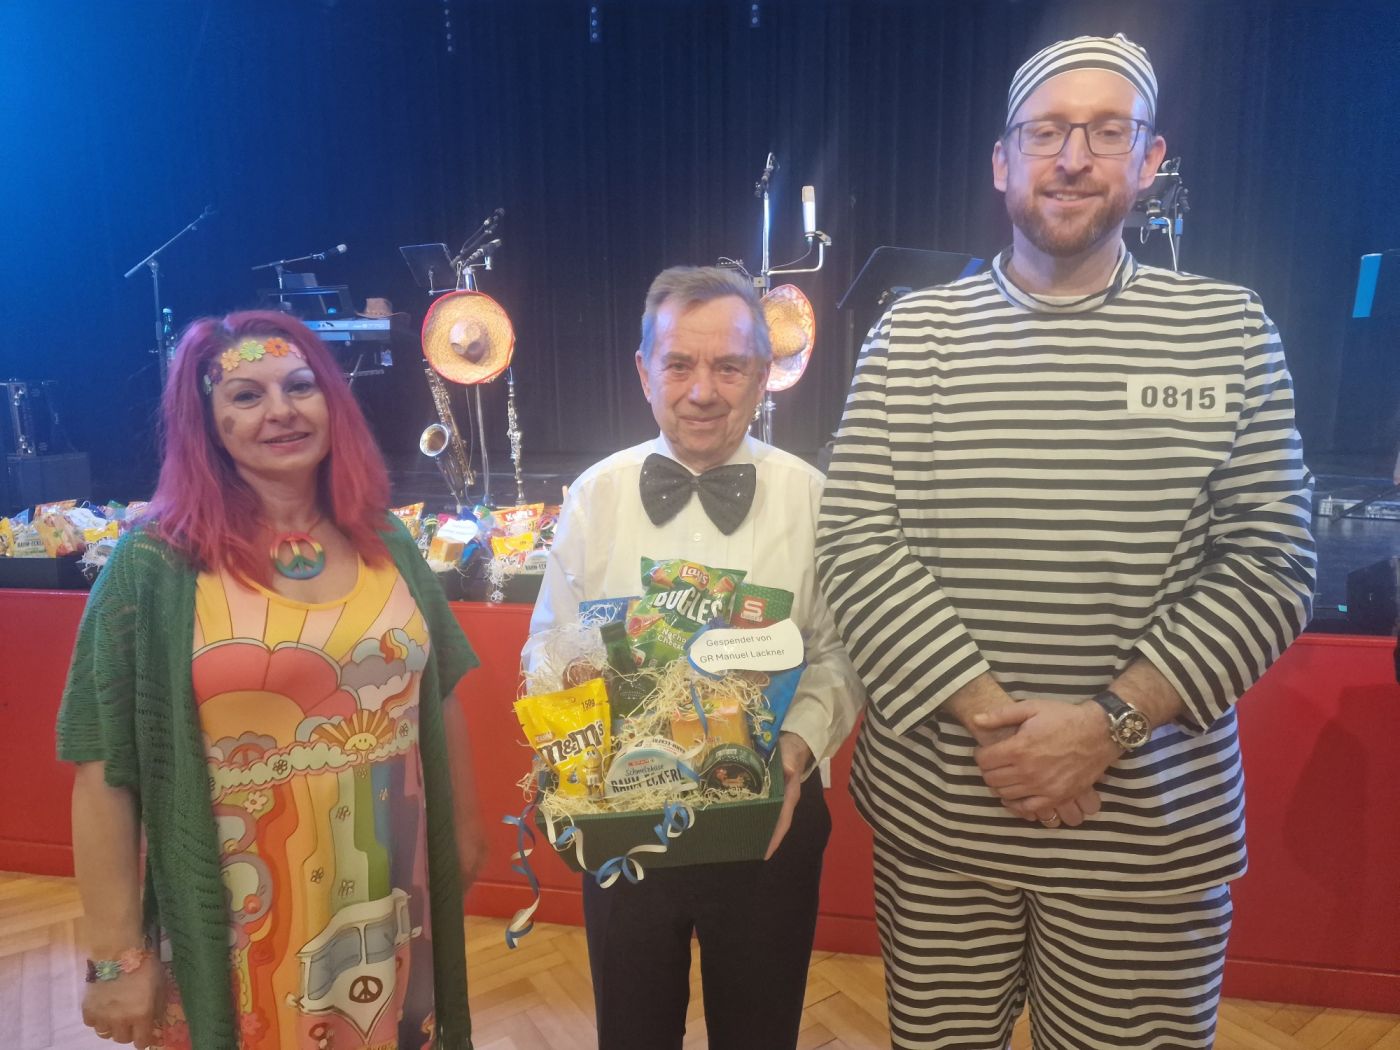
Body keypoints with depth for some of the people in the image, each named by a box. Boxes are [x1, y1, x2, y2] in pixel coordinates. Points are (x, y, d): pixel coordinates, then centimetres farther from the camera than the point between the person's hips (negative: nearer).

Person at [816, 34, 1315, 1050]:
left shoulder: (1228, 331, 1)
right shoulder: (914, 332, -1)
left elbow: (1271, 567, -3)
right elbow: (854, 543, -7)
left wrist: (1108, 722, -15)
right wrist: (990, 715, -15)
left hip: (1156, 824, 1)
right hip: (936, 810, 0)